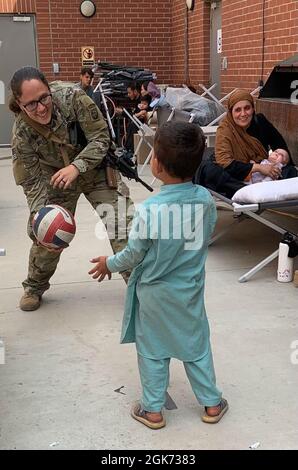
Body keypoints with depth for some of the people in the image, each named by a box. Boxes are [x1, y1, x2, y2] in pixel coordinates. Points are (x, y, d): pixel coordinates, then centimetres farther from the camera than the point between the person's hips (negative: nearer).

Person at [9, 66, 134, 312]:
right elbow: (32, 180, -15)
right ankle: (34, 287, 31)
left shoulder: (72, 97, -30)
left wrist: (77, 166, -37)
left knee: (122, 226, -7)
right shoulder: (22, 132, -23)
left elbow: (101, 137, -23)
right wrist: (38, 212, -32)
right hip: (57, 179, 1)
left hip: (94, 169, -1)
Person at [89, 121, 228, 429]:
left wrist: (109, 264, 5)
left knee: (152, 351, 15)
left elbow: (134, 255, -15)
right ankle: (212, 403, 32)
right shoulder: (205, 199, -14)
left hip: (154, 293, -3)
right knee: (196, 347, 20)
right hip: (190, 290, 4)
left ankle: (153, 410, 28)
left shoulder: (148, 210, -27)